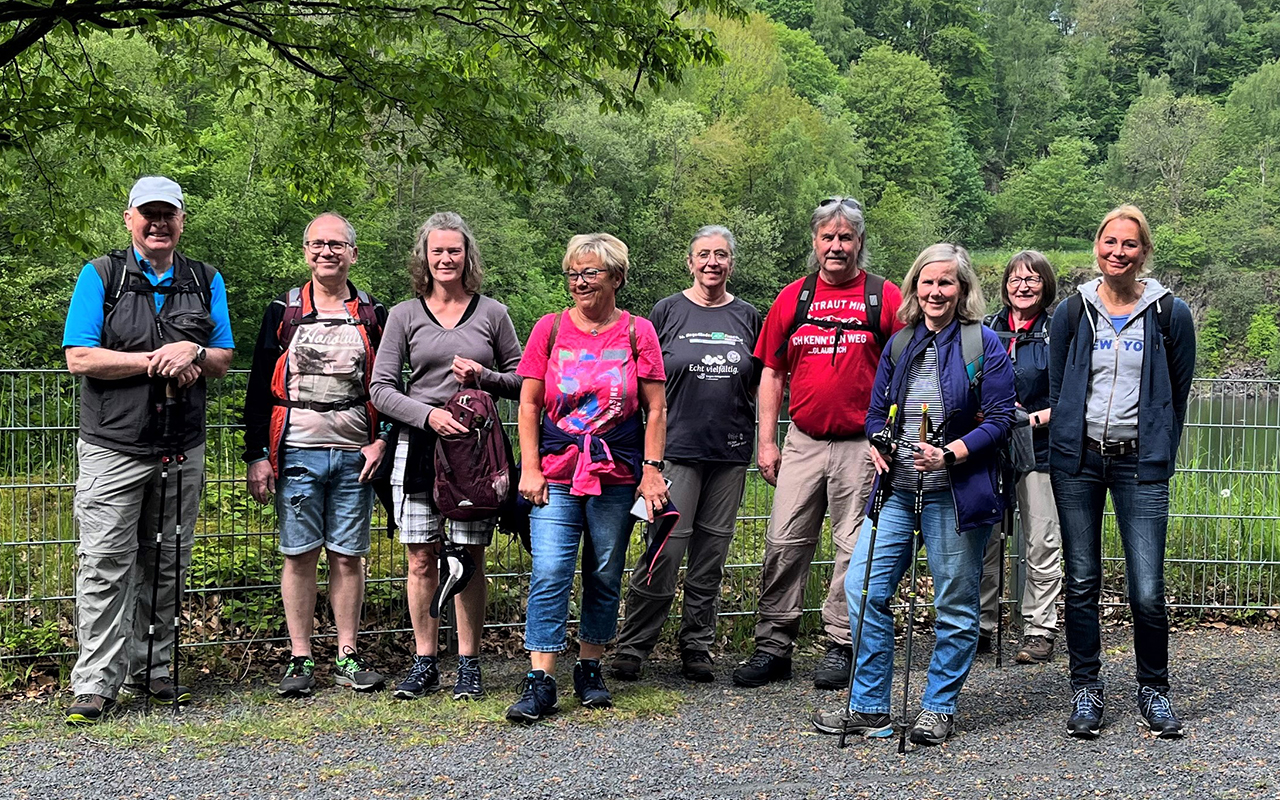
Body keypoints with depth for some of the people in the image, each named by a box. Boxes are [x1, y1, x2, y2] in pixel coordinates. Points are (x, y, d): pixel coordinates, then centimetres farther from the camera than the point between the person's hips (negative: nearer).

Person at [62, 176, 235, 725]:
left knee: (166, 566, 10)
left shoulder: (206, 282, 11)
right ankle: (96, 684, -1)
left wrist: (193, 352, -12)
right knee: (106, 565, -6)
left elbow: (223, 361, 11)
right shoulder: (100, 276, 1)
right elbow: (79, 357, -8)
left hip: (183, 451, 4)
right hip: (113, 448, -4)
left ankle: (152, 669, 21)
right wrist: (156, 360, -14)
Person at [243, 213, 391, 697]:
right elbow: (260, 388, 5)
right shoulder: (283, 313, 6)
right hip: (297, 453, 0)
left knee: (347, 556, 4)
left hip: (355, 456, 1)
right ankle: (300, 660, 10)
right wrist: (256, 456, 0)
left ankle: (348, 657, 13)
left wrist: (382, 441, -2)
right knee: (299, 556, 2)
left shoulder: (373, 316, 9)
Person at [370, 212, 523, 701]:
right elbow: (381, 389, 2)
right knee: (422, 560, 2)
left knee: (469, 559, 1)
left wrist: (484, 376, -8)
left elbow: (522, 381, 11)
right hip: (418, 447, 0)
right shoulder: (405, 315, 6)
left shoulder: (492, 313, 7)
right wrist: (428, 414, -13)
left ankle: (468, 664, 10)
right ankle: (424, 662, 13)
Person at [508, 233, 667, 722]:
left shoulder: (637, 332, 4)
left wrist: (652, 469, -2)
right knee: (549, 574, -10)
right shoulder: (550, 328, 6)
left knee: (605, 576, 7)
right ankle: (539, 683, -8)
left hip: (617, 478, 1)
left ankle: (590, 669, 22)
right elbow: (528, 405, 6)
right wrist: (530, 468, -2)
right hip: (556, 475, 0)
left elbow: (655, 409, 5)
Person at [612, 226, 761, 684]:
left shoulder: (747, 317, 11)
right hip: (677, 449, -3)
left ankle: (697, 648, 18)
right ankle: (632, 647, 2)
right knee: (665, 551, -8)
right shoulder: (668, 311, 3)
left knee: (711, 554, 7)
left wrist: (765, 441, 9)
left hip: (730, 451, 3)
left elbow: (758, 386, 17)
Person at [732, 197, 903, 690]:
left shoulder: (885, 298, 0)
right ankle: (773, 645, 11)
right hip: (802, 441, 3)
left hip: (861, 445, -3)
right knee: (783, 543, 2)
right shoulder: (792, 298, 9)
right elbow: (772, 374, 12)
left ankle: (840, 646, 15)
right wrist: (766, 442, 7)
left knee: (854, 548, 4)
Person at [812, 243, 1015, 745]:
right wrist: (878, 444, -3)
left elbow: (1000, 419, -7)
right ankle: (869, 708, 10)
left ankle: (939, 709, 20)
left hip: (954, 493, -5)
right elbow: (877, 410, 18)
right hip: (897, 491, 5)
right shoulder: (899, 344, 12)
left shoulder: (983, 344, -3)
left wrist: (948, 455, -19)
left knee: (955, 605, 4)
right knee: (863, 588, -1)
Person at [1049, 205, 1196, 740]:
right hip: (1078, 459, 2)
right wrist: (1066, 444, 9)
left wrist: (1159, 455, 8)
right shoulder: (1072, 313, 5)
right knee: (1081, 583, 5)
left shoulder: (1170, 314, 2)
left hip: (1141, 463, -1)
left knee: (1147, 592, -5)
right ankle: (1086, 690, 18)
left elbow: (1178, 394, 9)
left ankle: (1153, 690, 15)